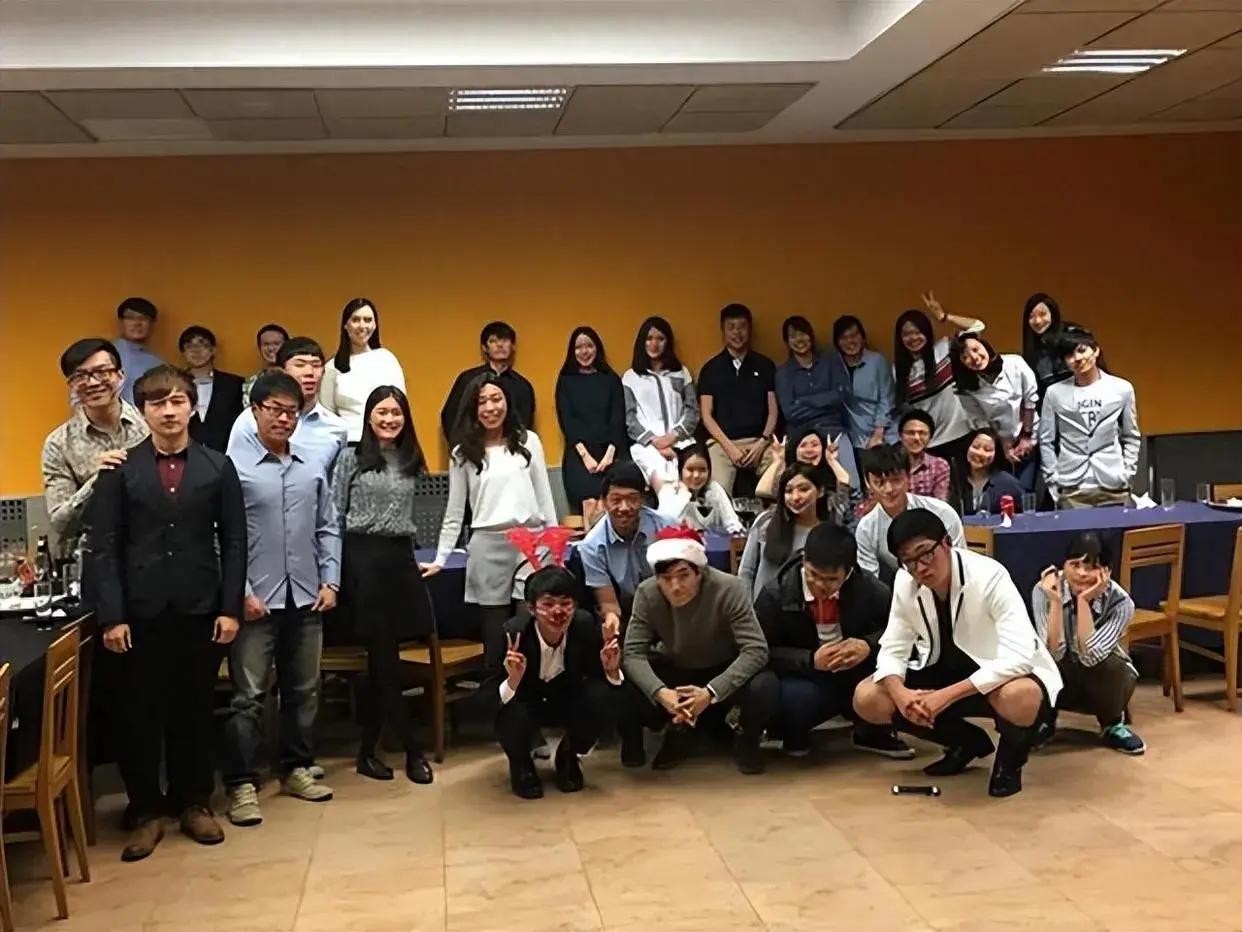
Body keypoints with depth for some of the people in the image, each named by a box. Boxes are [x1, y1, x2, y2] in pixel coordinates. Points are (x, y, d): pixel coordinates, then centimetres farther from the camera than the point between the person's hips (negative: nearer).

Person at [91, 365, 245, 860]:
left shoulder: (218, 466, 4)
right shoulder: (119, 469, 1)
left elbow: (233, 541, 3)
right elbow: (104, 547, -1)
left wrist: (230, 607, -3)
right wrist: (111, 615, -8)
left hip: (200, 609, 1)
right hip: (141, 611, -1)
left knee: (195, 710, 10)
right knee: (141, 714, 6)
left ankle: (194, 803, 24)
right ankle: (146, 813, 19)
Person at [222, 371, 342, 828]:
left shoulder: (313, 470, 7)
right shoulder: (235, 469, -6)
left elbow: (328, 529, 11)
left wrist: (329, 581, 3)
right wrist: (241, 592, -12)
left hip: (306, 598, 5)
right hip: (257, 600, -5)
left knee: (304, 690, 14)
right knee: (248, 696, 1)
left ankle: (296, 769, 28)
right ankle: (242, 784, 10)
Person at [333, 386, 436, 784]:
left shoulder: (411, 462, 12)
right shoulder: (351, 458, 0)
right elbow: (336, 515, 0)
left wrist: (409, 555, 13)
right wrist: (338, 565, -4)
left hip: (401, 558, 5)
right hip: (364, 558, -5)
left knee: (380, 660, 7)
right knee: (386, 660, -4)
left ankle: (368, 750, 15)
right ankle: (413, 749, 3)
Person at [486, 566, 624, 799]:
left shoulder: (586, 624, -24)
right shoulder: (511, 633, -31)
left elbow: (598, 678, -9)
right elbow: (487, 697, -28)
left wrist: (610, 669, -32)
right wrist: (512, 681, -49)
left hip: (567, 697, 2)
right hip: (523, 700, -2)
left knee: (601, 698, -27)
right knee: (513, 716, -35)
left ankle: (568, 755, 5)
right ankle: (520, 764, 3)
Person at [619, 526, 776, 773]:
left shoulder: (729, 589, -29)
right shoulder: (647, 593, -22)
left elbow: (756, 650, -31)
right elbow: (632, 653, -22)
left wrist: (710, 692, -43)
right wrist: (660, 692, -41)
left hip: (723, 672, -2)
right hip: (674, 671, 2)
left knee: (765, 687, -34)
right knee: (627, 691, -27)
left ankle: (746, 740, 2)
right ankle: (675, 732, 6)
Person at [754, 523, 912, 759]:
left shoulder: (866, 586, -12)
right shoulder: (775, 595, -15)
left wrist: (869, 645, -25)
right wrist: (811, 660, -26)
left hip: (855, 679, 3)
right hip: (804, 680, -2)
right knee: (796, 698, -38)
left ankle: (872, 731, 3)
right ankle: (794, 734, 3)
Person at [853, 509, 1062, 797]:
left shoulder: (989, 576, -28)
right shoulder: (905, 582, -11)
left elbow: (1019, 656, -35)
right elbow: (892, 649, -5)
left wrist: (948, 696, -38)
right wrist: (900, 693, -28)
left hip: (1005, 674, -5)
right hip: (947, 673, 6)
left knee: (1018, 698, -41)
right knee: (867, 699, -13)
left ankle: (1011, 755, -2)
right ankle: (967, 743, 10)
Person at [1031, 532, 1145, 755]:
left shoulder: (1120, 601, -24)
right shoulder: (1044, 590, -23)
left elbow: (1090, 656, -35)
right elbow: (1054, 652, -30)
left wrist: (1083, 600, -38)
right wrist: (1056, 601, -38)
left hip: (1103, 680, 0)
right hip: (1059, 679, 0)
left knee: (1112, 665, -34)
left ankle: (1113, 725, -1)